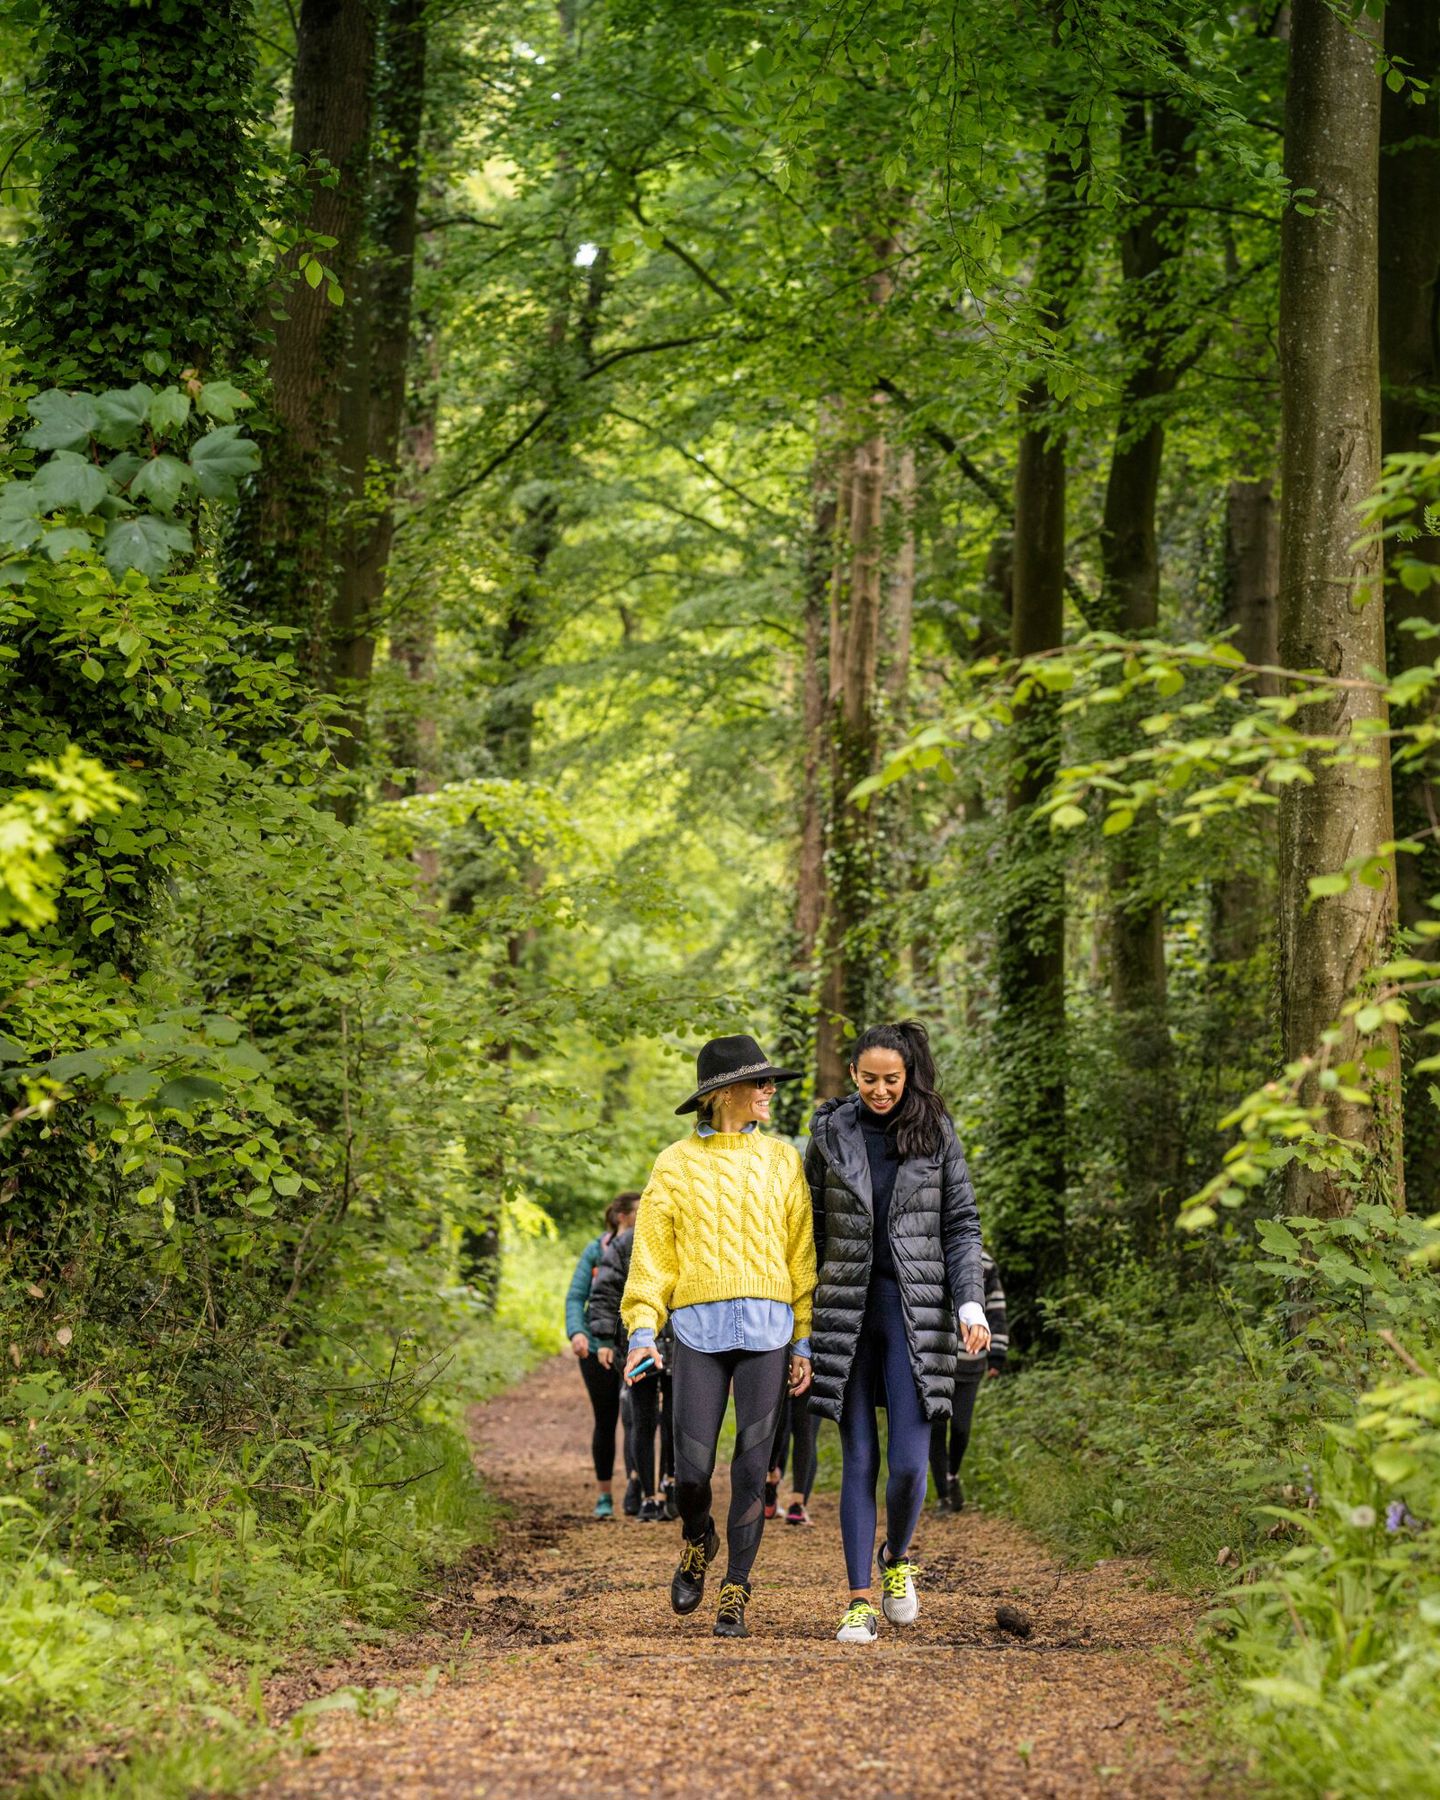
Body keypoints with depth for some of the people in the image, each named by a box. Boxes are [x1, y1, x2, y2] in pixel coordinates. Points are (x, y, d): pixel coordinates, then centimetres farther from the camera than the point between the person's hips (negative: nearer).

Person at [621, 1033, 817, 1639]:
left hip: (767, 1330, 1)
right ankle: (697, 1544, 28)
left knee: (752, 1467, -2)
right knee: (692, 1470, -5)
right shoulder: (675, 1164, 8)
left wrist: (805, 1340, 4)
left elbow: (801, 1251, 10)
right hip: (699, 1328, -1)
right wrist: (642, 1330, -6)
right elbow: (652, 1252, 7)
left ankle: (734, 1597, 9)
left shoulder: (780, 1159, 11)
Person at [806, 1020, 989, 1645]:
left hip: (915, 1310, -1)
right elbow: (811, 1227, 9)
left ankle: (897, 1558, 21)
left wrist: (971, 1302, -8)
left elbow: (961, 1224, 4)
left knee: (909, 1462, -9)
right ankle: (860, 1601, 7)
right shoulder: (830, 1133, 4)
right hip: (847, 1311, 1)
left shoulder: (936, 1133, 3)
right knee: (859, 1461, 1)